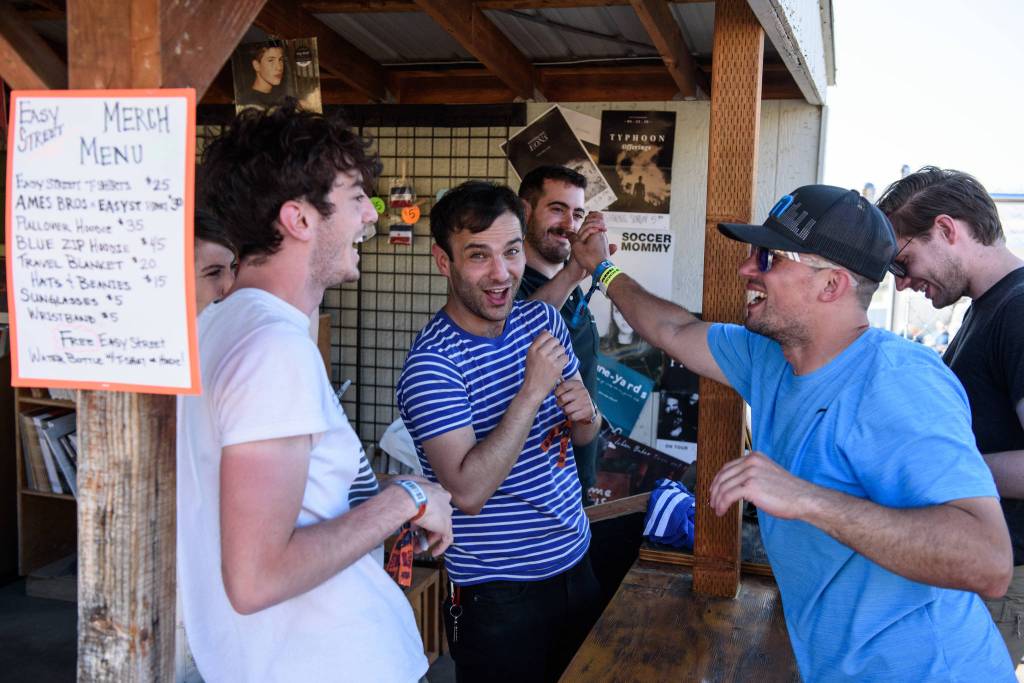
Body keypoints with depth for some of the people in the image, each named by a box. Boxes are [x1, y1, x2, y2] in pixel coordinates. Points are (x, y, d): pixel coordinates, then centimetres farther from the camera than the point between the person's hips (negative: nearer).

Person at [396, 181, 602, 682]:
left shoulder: (544, 319, 0)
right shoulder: (430, 365, -20)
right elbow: (468, 492, -28)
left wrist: (585, 416, -13)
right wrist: (533, 389, -28)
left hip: (575, 565, 7)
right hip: (499, 596, -6)